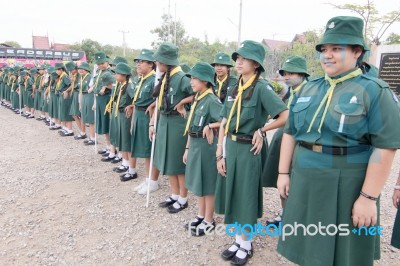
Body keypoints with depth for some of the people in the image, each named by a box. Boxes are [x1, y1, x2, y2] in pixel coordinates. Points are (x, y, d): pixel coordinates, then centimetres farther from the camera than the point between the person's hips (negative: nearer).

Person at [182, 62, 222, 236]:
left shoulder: (211, 100, -15)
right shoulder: (196, 99, 10)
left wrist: (209, 126, -20)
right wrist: (187, 148, 13)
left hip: (206, 146, -8)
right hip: (194, 145, 8)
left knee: (207, 184, 4)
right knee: (198, 182, 17)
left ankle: (209, 221, 20)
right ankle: (201, 215, 33)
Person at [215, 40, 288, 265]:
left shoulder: (262, 88, -12)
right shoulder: (234, 90, 8)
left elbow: (287, 116, -22)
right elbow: (224, 124, 7)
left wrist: (261, 130, -10)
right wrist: (220, 155, 2)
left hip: (248, 150, -6)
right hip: (230, 147, 7)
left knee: (245, 197, 6)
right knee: (233, 195, 15)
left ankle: (247, 245, 28)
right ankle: (239, 240, 34)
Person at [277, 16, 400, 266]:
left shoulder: (375, 91, -8)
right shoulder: (308, 89, 8)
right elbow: (290, 133, 10)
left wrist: (368, 197, -16)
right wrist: (284, 173, 7)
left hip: (347, 187, -4)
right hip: (304, 182, 5)